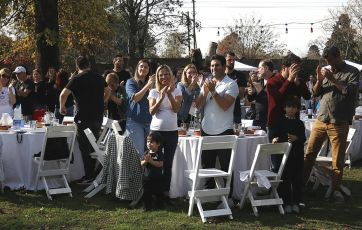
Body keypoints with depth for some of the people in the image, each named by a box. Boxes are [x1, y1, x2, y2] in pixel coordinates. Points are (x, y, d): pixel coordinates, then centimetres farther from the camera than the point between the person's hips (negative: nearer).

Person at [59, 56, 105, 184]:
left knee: (85, 148, 1)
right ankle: (94, 173, 20)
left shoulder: (77, 79, -11)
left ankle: (89, 176, 1)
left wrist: (62, 107, -4)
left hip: (84, 118, -6)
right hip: (98, 118, 6)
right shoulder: (99, 79, 9)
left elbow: (64, 94, -21)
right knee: (94, 146, 15)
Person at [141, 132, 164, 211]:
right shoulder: (146, 153, 4)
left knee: (158, 192, 7)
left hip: (157, 178, -3)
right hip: (146, 177, 4)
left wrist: (151, 161, -25)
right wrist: (145, 161, -19)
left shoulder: (159, 154, -9)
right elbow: (141, 164, 3)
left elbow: (161, 164, -20)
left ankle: (159, 205, 24)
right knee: (146, 193, 7)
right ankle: (147, 206, 16)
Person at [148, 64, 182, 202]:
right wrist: (161, 98, -18)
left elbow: (177, 109, -8)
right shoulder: (154, 92, 4)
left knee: (168, 164, 5)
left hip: (172, 131, 0)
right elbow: (152, 112, -6)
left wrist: (169, 94, -18)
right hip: (156, 130, 0)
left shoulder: (176, 91, 5)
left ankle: (165, 192, 11)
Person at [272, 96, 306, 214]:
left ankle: (296, 202, 15)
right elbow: (275, 135, 4)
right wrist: (275, 139, -17)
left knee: (297, 178, 5)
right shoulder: (281, 122, 5)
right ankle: (286, 203, 8)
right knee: (284, 178, 0)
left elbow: (304, 139, 3)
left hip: (297, 155, 2)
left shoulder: (299, 124, 8)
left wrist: (296, 138, -16)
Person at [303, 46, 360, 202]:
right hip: (321, 119, 4)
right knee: (309, 153, 4)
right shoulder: (326, 71, 12)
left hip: (339, 123, -4)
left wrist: (332, 79, -15)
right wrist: (319, 80, -6)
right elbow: (315, 93, 12)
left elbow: (350, 91, -15)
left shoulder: (352, 72, 0)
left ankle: (336, 189, 13)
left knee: (338, 159, 2)